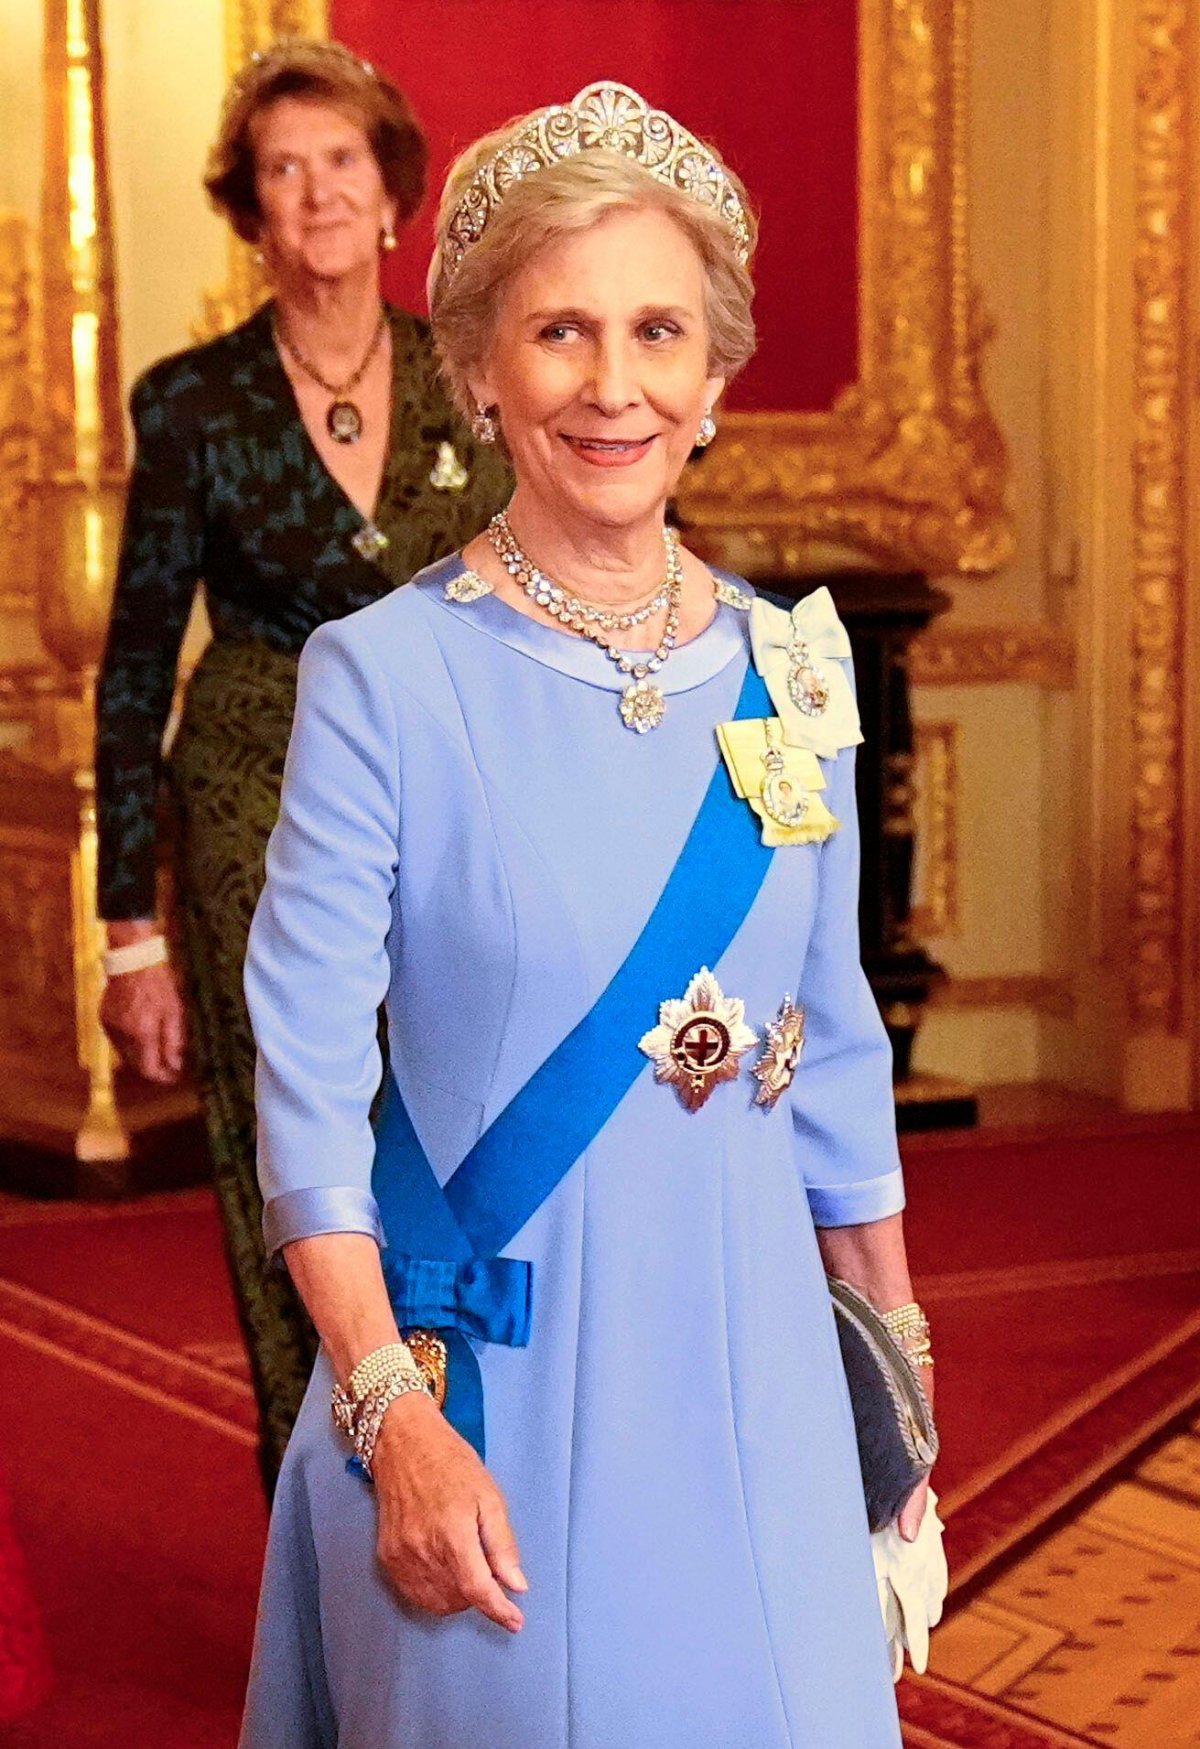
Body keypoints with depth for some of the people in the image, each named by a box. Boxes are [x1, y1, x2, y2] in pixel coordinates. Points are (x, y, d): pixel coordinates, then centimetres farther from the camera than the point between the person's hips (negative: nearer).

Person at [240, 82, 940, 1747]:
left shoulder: (790, 670, 2)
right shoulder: (384, 676, -11)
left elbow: (836, 1044, 10)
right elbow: (311, 1073, -11)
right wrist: (395, 1414, -17)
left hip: (752, 1364, 4)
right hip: (487, 1370, -4)